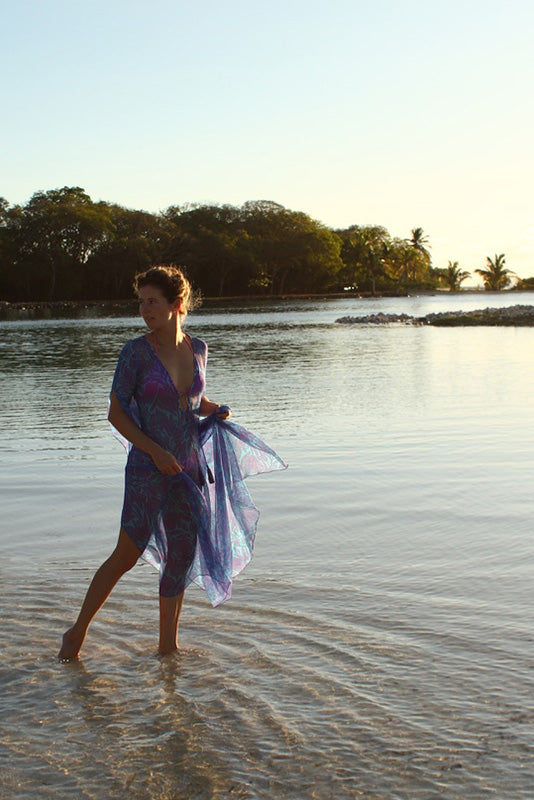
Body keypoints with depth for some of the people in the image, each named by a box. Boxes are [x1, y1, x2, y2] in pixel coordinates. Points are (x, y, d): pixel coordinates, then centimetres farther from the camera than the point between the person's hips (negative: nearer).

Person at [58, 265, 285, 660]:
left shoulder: (197, 348, 5)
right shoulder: (136, 351, -10)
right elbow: (116, 413, -8)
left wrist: (215, 410, 0)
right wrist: (155, 451, -16)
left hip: (192, 468, 5)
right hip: (148, 468, -5)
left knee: (182, 557, 9)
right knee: (128, 553, -5)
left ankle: (168, 644, 22)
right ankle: (78, 632, 13)